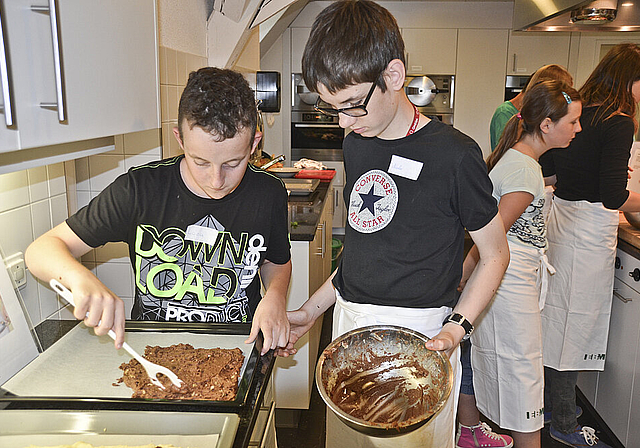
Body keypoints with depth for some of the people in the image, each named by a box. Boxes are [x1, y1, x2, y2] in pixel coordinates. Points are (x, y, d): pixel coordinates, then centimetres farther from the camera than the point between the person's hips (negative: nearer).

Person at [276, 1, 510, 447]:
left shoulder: (453, 154, -14)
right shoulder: (355, 144, 6)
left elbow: (495, 254, -5)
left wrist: (457, 327, -18)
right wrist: (312, 310, 11)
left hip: (416, 335, -6)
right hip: (348, 325, 7)